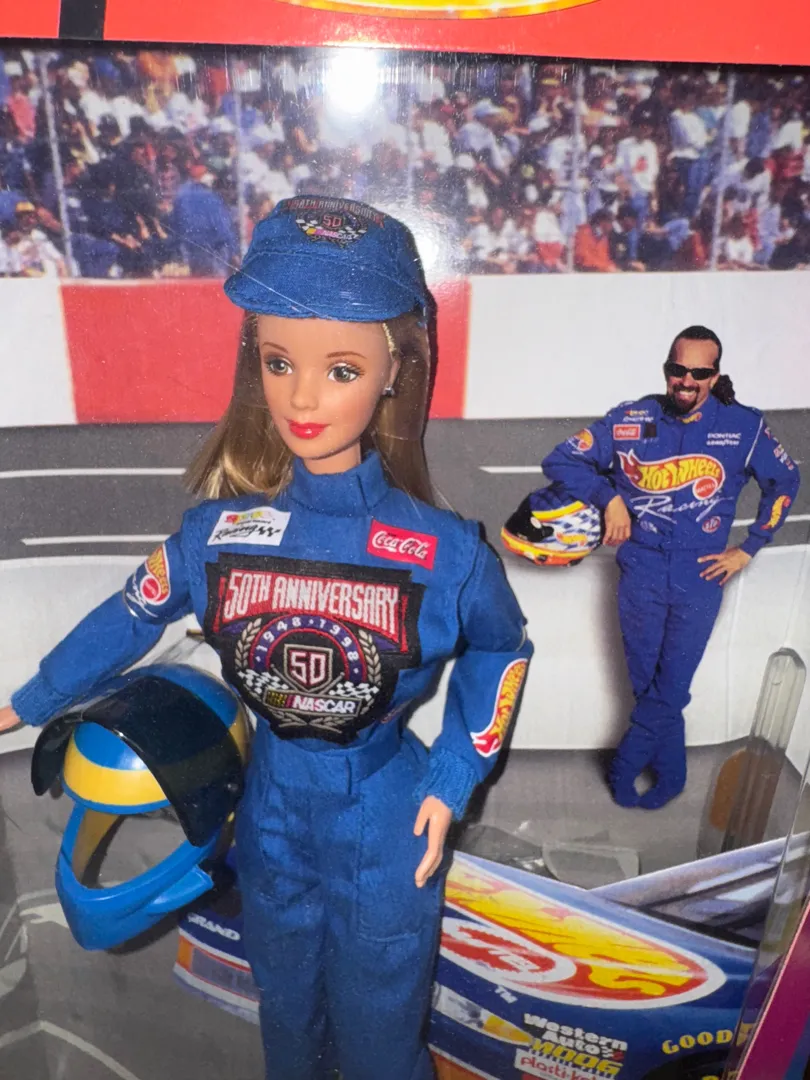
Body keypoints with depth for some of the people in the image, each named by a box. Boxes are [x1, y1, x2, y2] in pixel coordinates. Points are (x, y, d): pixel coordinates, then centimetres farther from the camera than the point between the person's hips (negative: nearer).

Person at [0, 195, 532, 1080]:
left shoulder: (443, 552, -22)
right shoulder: (219, 532, -16)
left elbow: (501, 650, -3)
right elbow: (133, 617, 1)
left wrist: (452, 782, -6)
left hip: (387, 825, -2)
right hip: (271, 815, 3)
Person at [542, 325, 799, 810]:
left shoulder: (745, 425, -4)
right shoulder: (630, 420, -5)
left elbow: (785, 481, 10)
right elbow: (560, 461, -1)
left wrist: (748, 550, 6)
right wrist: (609, 499, -11)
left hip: (700, 576, 0)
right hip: (641, 574, 1)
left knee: (670, 688, 3)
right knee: (648, 684, 10)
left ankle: (626, 764, 26)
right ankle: (671, 775, 31)